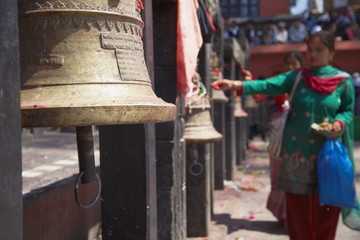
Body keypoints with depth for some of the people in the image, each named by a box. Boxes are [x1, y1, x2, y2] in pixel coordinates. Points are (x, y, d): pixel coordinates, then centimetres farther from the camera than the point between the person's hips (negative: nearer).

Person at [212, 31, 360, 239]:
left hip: (327, 153, -1)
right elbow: (268, 85, -12)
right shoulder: (296, 77, 2)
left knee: (325, 210, 5)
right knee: (298, 208, 6)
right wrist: (237, 85, -27)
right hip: (297, 152, 1)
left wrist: (340, 122, -14)